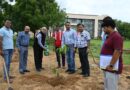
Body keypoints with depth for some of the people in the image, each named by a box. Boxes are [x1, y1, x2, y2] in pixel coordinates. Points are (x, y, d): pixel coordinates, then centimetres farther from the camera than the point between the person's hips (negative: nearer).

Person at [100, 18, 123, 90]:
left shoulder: (116, 36, -17)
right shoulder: (110, 36, 15)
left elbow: (117, 52, -24)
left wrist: (111, 65, -24)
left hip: (112, 68, -10)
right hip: (107, 67, 10)